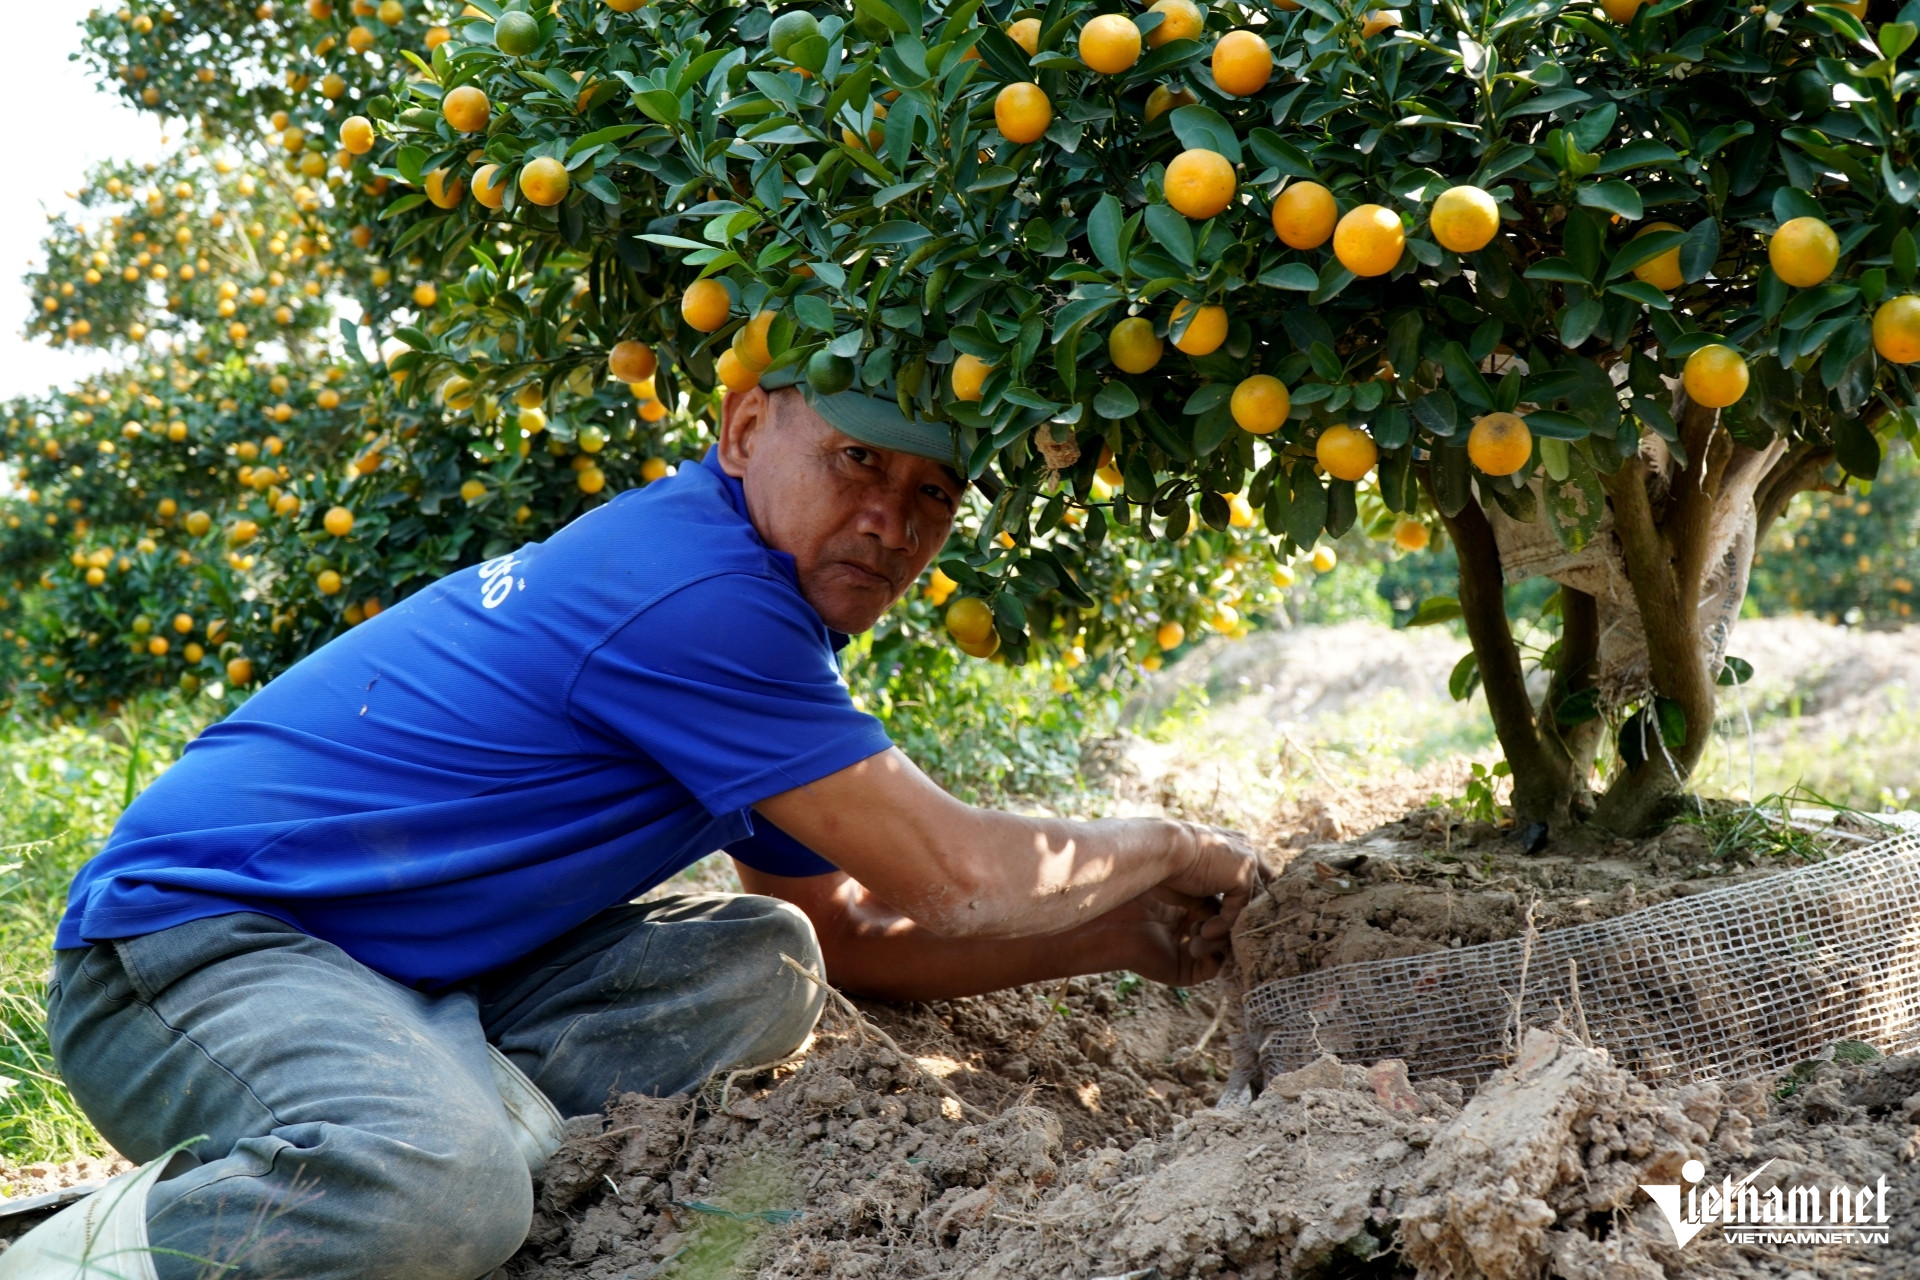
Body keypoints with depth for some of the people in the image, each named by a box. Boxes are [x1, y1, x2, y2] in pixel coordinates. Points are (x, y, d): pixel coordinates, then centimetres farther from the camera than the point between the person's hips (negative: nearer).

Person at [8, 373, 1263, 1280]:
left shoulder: (743, 605, 12)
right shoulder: (694, 588, -20)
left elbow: (850, 934, 18)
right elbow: (947, 875, -17)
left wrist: (1130, 938, 10)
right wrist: (1168, 849, 1)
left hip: (408, 972, 10)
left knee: (759, 968, -2)